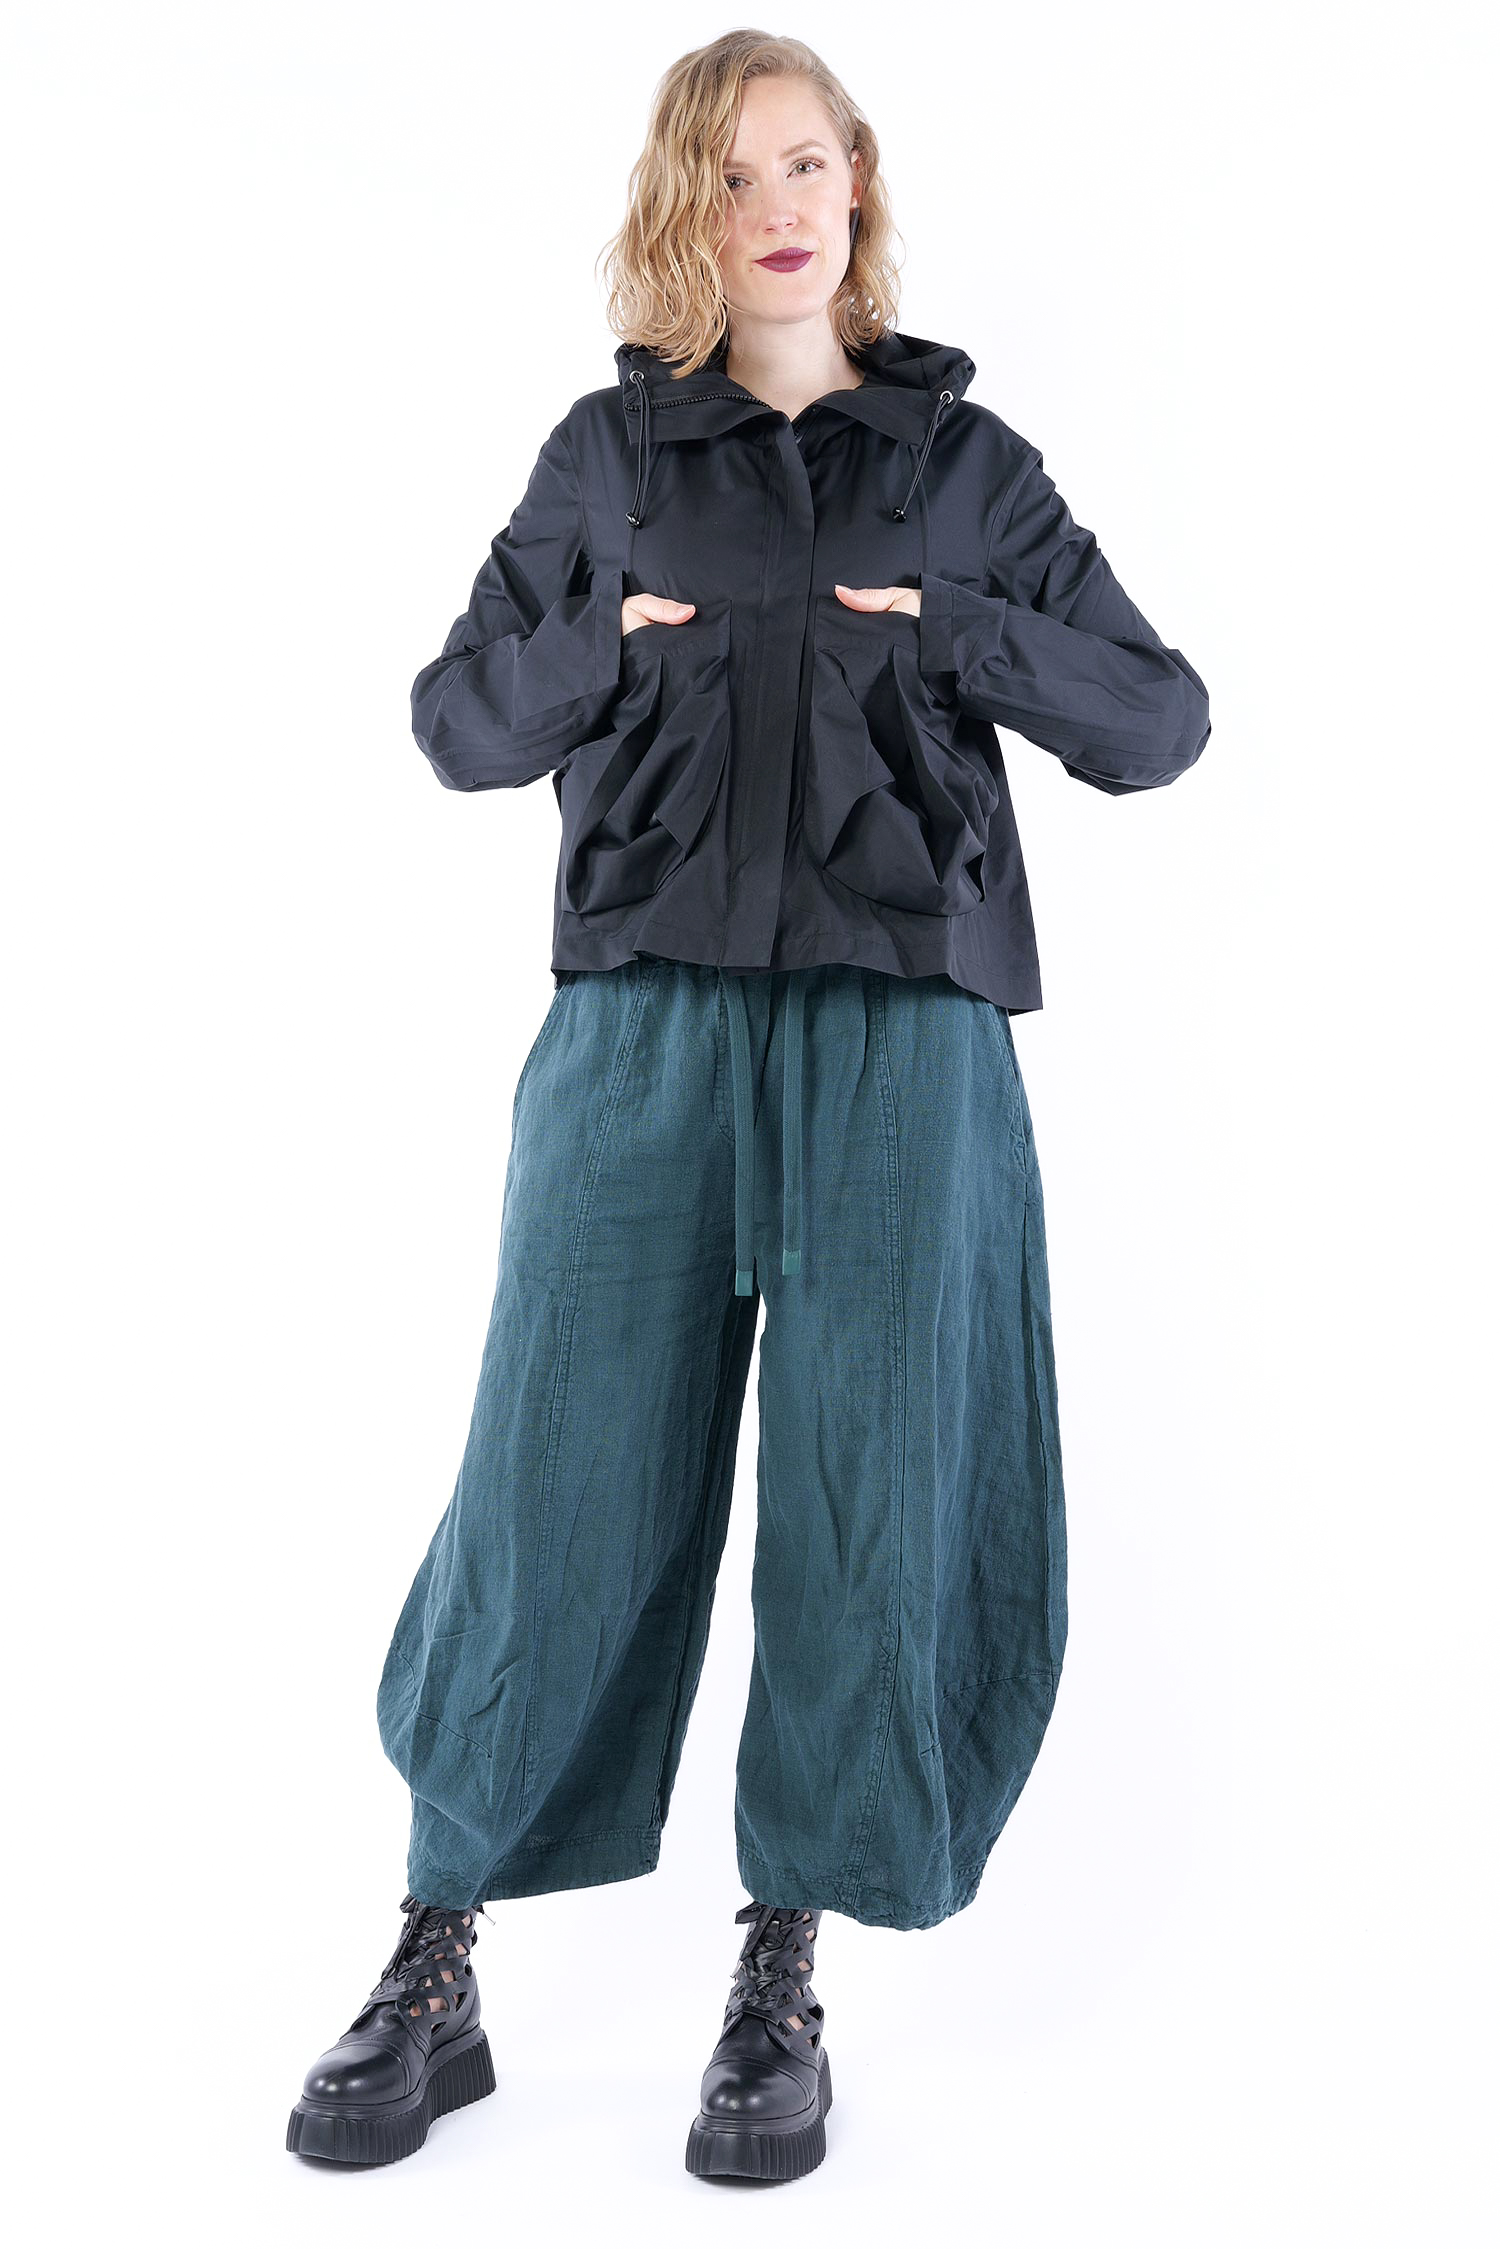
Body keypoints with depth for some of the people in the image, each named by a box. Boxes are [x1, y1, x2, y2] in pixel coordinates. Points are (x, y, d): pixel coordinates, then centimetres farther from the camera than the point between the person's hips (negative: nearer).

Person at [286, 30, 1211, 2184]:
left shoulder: (965, 459, 14)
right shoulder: (612, 452, 14)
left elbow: (1160, 720, 11)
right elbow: (457, 722, 14)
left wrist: (960, 631, -5)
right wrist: (601, 646, -5)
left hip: (903, 1032, 1)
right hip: (647, 1018, 0)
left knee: (875, 1501, -1)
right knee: (564, 1489, -1)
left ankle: (786, 1985, 15)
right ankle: (433, 1977, 13)